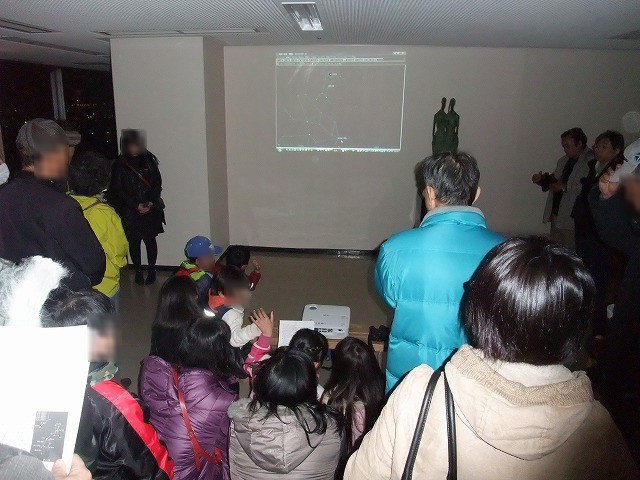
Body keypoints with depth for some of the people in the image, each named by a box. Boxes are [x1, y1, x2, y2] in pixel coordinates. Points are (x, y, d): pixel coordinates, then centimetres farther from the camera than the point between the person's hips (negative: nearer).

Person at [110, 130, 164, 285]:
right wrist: (136, 205, -12)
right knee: (134, 242, 4)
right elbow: (117, 190, -3)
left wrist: (151, 202, -10)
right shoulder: (120, 164, -1)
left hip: (150, 209, 1)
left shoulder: (148, 159, 3)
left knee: (150, 240, 5)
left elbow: (157, 182, 3)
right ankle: (138, 272, 16)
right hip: (129, 211, -1)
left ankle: (151, 271, 17)